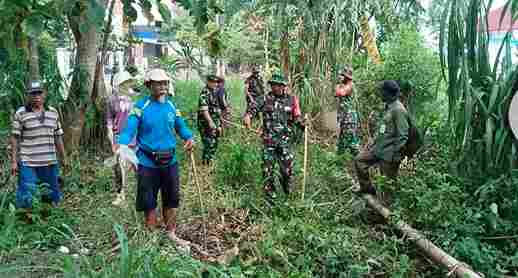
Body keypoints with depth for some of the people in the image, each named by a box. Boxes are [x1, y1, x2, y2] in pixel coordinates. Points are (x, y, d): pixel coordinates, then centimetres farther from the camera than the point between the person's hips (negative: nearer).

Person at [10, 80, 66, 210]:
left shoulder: (53, 113, 8)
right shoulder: (20, 114, -3)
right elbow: (14, 138, -3)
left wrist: (63, 158, 13)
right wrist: (13, 161, -7)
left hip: (50, 162, 4)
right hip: (28, 164, -4)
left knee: (53, 197, 14)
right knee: (25, 200, -4)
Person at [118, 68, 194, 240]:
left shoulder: (171, 106, 4)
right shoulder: (141, 107, -10)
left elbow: (180, 126, 14)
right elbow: (129, 129, -18)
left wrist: (189, 137, -6)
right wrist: (122, 145, -37)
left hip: (170, 161, 4)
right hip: (147, 163, -4)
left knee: (172, 200, 16)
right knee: (149, 202, 8)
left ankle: (170, 233, 34)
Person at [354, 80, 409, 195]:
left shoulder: (398, 110, -19)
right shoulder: (388, 107, 12)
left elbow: (403, 136, -21)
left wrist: (396, 154, -21)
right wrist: (375, 143, 21)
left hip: (389, 153, -10)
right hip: (379, 149, 10)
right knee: (359, 160, 12)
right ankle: (367, 188, 23)